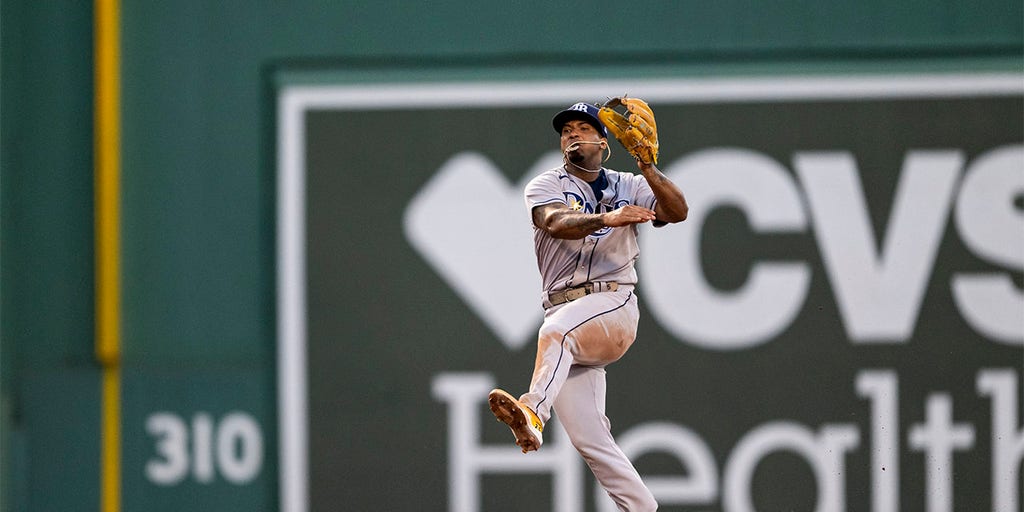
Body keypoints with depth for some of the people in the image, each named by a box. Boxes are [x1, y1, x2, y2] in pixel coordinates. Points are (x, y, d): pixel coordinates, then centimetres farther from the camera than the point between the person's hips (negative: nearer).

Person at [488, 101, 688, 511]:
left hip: (613, 304, -3)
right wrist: (605, 219, -31)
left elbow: (678, 212, -3)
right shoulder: (546, 185, 11)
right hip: (562, 309, 3)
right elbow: (557, 223, -12)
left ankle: (533, 413, -59)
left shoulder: (628, 187, 14)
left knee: (556, 331, -37)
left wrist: (647, 169, -18)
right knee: (588, 438, -5)